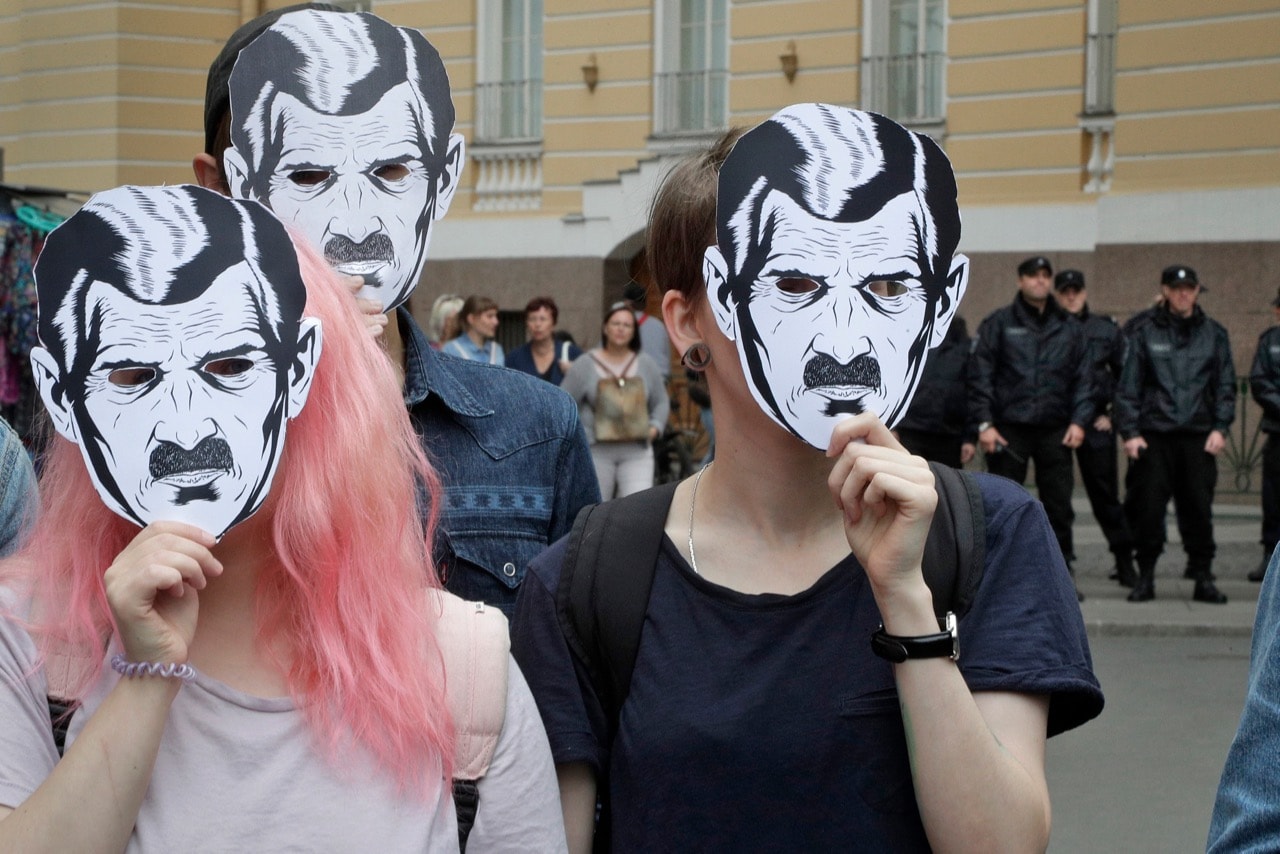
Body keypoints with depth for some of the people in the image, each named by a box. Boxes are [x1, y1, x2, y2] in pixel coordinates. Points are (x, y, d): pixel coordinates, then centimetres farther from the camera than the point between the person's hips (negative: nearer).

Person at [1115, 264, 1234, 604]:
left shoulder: (1214, 334, 10)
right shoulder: (1145, 334, 6)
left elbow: (1226, 385, 11)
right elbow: (1128, 387, 5)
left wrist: (1220, 428, -1)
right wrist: (1129, 432, -4)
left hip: (1199, 437, 1)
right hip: (1153, 436, -1)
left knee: (1199, 509, 1)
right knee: (1147, 509, -2)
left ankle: (1203, 578, 9)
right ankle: (1145, 578, 9)